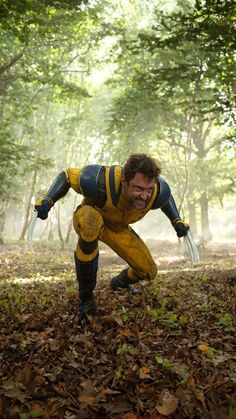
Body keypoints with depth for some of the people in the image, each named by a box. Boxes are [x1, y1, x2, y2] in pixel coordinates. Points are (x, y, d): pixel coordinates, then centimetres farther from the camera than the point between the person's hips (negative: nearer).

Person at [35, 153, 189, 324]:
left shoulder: (158, 192, -29)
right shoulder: (101, 182, -42)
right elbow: (67, 175, -22)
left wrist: (177, 222, -9)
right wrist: (47, 201, -35)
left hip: (119, 229, 4)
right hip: (88, 219, -4)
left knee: (149, 271, -2)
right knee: (92, 221, -43)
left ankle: (119, 283, 37)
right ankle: (86, 296, -25)